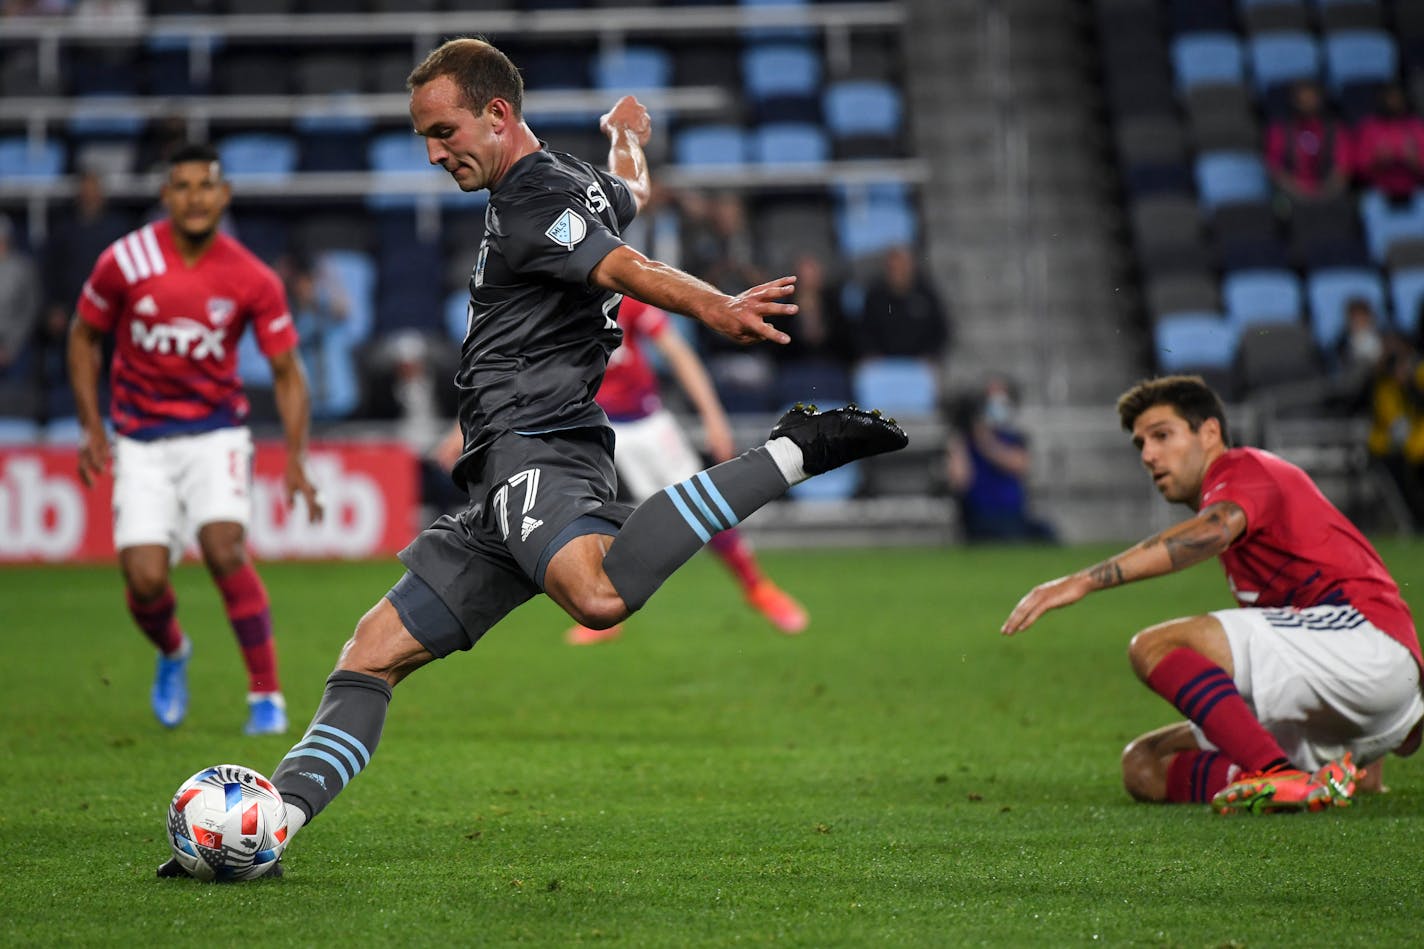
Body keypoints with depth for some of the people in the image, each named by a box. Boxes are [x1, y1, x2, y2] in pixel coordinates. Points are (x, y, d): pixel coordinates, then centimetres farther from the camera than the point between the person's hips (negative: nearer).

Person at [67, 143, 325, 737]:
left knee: (224, 550, -22)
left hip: (215, 431, -1)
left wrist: (296, 461, -10)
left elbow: (287, 371, 0)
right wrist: (92, 428, 0)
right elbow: (84, 336, 6)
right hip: (141, 439, 1)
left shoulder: (253, 280, -9)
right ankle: (172, 653, 28)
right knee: (145, 580, -9)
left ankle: (266, 694, -8)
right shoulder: (125, 261, -9)